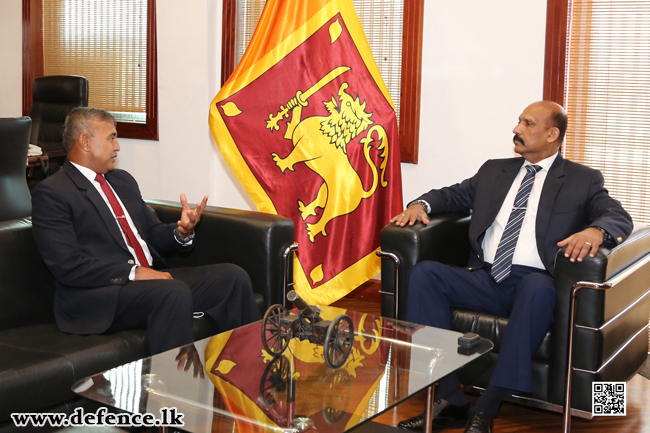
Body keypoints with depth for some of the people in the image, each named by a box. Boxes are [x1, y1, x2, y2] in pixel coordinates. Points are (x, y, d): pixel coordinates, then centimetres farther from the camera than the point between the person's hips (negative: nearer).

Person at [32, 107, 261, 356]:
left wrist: (182, 231, -1)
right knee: (175, 293, -35)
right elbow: (67, 266, -14)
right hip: (100, 294, -8)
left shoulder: (123, 181, 23)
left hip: (151, 277, 8)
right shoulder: (51, 193, -4)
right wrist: (133, 272, -19)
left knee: (233, 277, -9)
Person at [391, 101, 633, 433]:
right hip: (484, 279, 4)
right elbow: (452, 194, 28)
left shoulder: (583, 180, 11)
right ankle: (448, 396, -23)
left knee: (537, 287, -39)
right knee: (423, 273, -21)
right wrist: (422, 204, 5)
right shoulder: (494, 171, 24)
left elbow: (620, 217, -1)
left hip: (533, 283, -4)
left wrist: (595, 230, -26)